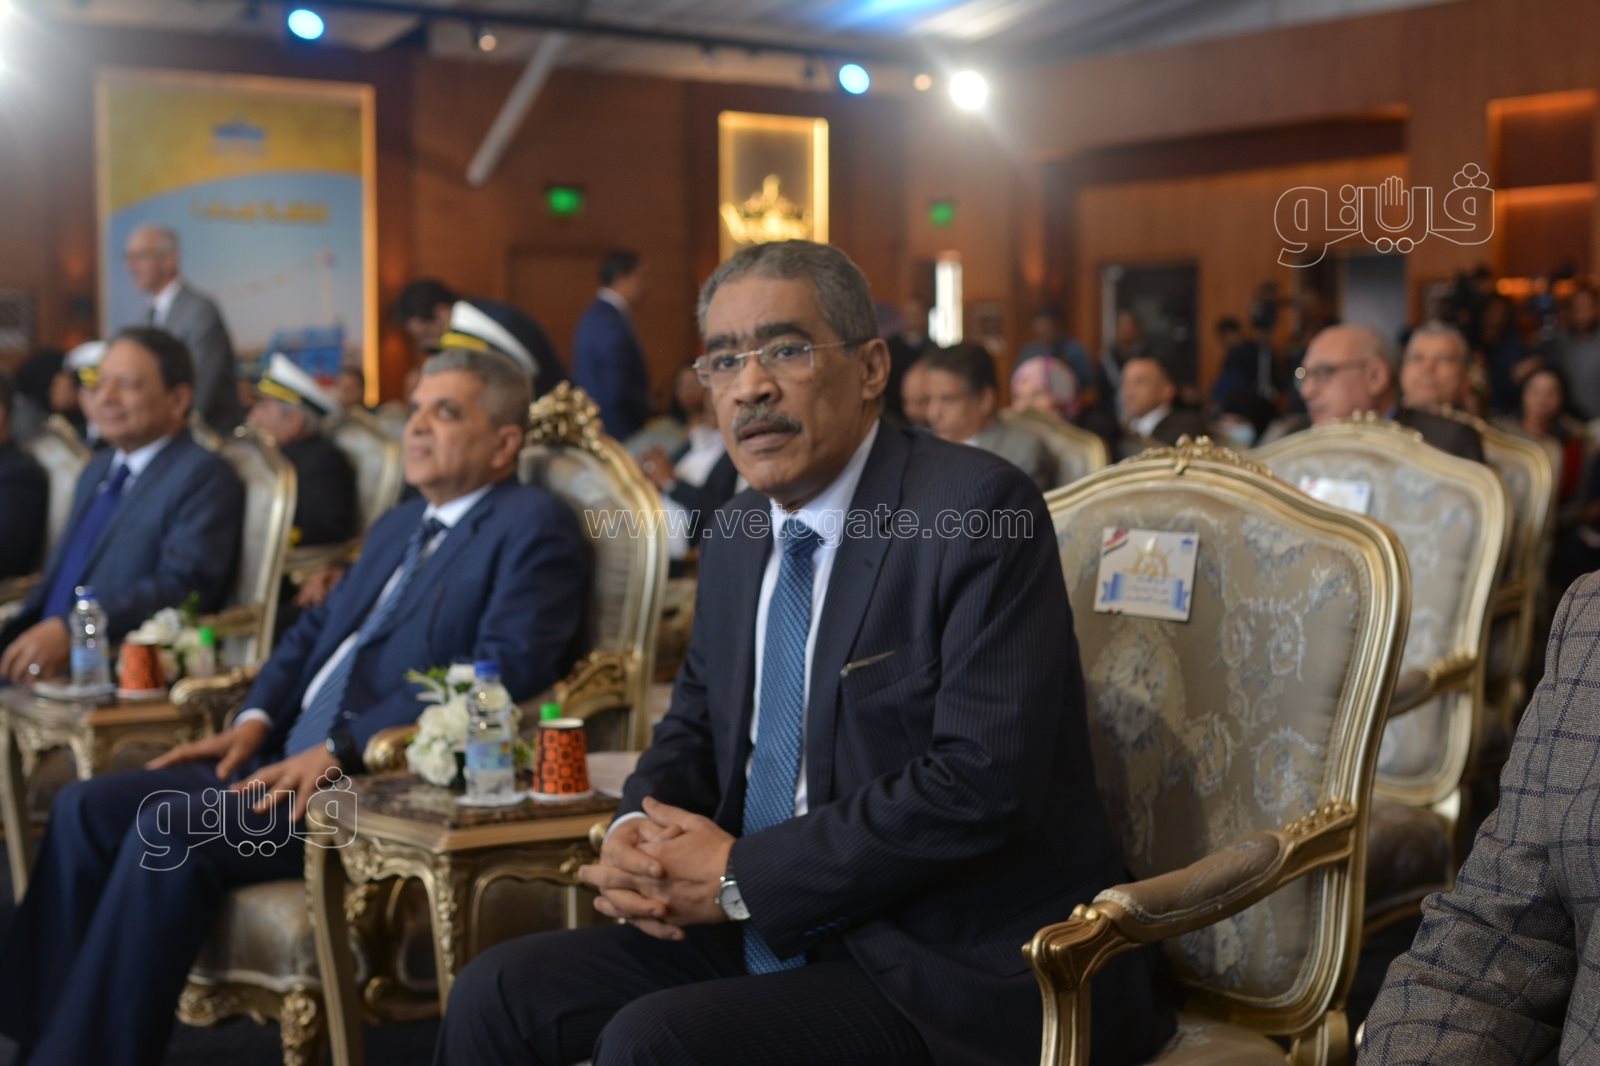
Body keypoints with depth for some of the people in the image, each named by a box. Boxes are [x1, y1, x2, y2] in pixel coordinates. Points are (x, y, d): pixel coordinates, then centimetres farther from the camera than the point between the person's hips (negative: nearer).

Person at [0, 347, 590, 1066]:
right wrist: (256, 720, 7)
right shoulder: (398, 526, 25)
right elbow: (315, 629, 28)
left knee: (172, 828, -25)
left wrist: (344, 748, -22)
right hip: (287, 759, 9)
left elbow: (508, 669, -18)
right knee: (86, 808, -2)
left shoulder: (534, 527, -4)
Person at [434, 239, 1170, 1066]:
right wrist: (636, 838, -4)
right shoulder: (740, 532, 10)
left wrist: (740, 875, -19)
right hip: (768, 928, 7)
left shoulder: (977, 511, -15)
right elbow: (695, 726, 19)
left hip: (954, 972, -7)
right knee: (497, 995, -4)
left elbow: (983, 779, -24)